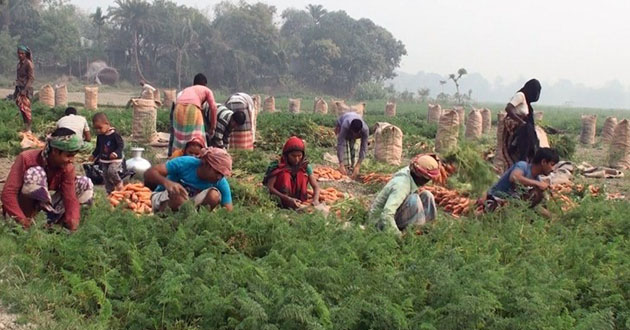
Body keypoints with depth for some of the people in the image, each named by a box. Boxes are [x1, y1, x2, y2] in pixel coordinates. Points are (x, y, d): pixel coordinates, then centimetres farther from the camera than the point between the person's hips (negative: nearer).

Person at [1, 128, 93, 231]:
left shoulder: (67, 168, -13)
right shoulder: (27, 159, -26)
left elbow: (70, 197, -19)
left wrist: (73, 220, -40)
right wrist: (21, 219, -42)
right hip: (23, 207, -5)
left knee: (85, 184, -8)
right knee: (36, 173, -33)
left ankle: (52, 218, -14)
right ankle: (28, 220, -21)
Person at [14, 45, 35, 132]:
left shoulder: (28, 64, -10)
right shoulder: (19, 64, 14)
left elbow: (31, 78, -14)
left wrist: (25, 89, -20)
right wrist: (16, 90, 18)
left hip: (26, 89, -7)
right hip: (19, 88, 8)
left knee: (25, 108, -9)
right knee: (21, 108, 6)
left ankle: (28, 129, -4)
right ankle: (26, 126, 13)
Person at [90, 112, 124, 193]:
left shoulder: (115, 135, -16)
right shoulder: (100, 136, 5)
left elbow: (121, 145, -15)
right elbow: (98, 147, 19)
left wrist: (116, 153, -28)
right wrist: (94, 155, 20)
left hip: (115, 160, -7)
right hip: (104, 160, 7)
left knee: (111, 171, -30)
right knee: (106, 177, 7)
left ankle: (119, 182, -4)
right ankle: (110, 192, 18)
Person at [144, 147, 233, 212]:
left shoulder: (221, 183, -20)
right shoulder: (184, 163, -29)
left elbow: (229, 212, -17)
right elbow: (149, 173, -32)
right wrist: (166, 182, -52)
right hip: (162, 199, -3)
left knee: (214, 196, -27)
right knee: (178, 193, -39)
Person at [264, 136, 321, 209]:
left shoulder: (305, 166, -8)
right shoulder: (277, 166, -17)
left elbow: (316, 186, -10)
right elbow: (269, 187, -25)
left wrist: (315, 200, -33)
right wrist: (288, 199, -37)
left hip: (297, 198, 3)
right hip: (280, 198, -2)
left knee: (301, 174, -19)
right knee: (285, 174, -25)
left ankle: (300, 203, -18)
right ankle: (285, 204, -30)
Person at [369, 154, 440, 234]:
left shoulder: (408, 171, -8)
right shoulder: (401, 185, -31)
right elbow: (386, 215, -39)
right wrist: (398, 235, -36)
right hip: (382, 223, -10)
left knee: (427, 196, 0)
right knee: (414, 200, -30)